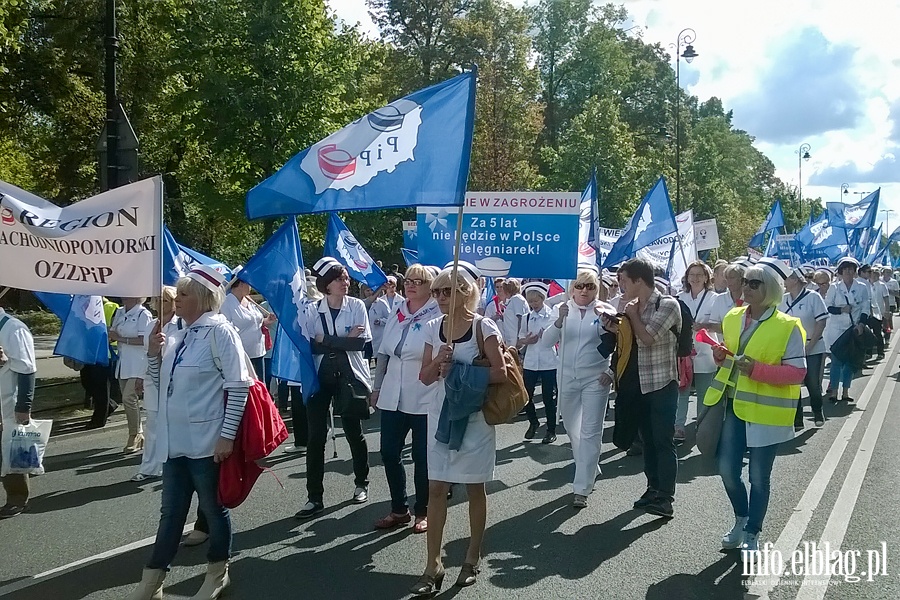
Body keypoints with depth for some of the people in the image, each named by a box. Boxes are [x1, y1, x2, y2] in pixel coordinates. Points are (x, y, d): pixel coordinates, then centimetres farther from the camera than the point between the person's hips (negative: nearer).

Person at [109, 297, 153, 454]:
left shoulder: (143, 314, -9)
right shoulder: (119, 313, 14)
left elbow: (144, 340, -17)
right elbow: (112, 333, 19)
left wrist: (121, 339, -16)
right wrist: (111, 336, -4)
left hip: (138, 364, -8)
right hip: (123, 363, 8)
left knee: (129, 398, -13)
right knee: (129, 399, 10)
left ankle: (135, 435, 0)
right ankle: (138, 436, 20)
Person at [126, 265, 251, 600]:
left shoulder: (219, 331, -11)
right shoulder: (177, 335, 12)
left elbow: (238, 386, -15)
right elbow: (161, 383, 20)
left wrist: (227, 435, -18)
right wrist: (154, 353, 1)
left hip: (206, 443, -7)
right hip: (175, 441, 7)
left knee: (213, 509, 9)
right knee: (171, 512, 13)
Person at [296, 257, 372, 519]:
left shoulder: (357, 306, -2)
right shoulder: (313, 309, 1)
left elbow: (363, 342, -13)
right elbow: (311, 345, -9)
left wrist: (325, 340, -12)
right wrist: (345, 340, -15)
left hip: (349, 377, -1)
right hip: (320, 377, 1)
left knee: (354, 433, 11)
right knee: (316, 437, -2)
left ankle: (362, 483, 32)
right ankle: (315, 497, 5)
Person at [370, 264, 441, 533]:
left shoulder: (439, 316, -8)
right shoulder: (396, 314, 9)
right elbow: (383, 353, 15)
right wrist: (376, 387, 14)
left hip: (424, 400, -5)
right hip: (392, 398, 6)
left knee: (422, 457, 7)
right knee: (389, 453, 9)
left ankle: (422, 512, 24)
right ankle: (399, 509, 26)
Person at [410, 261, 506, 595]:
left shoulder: (484, 327, -10)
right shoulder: (433, 328, 4)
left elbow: (500, 373, -13)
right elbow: (425, 377, 5)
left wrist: (460, 374, -15)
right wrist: (439, 361, -15)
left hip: (474, 416, -4)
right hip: (440, 414, 4)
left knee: (474, 489, 8)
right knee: (436, 488, 3)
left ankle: (473, 558, 24)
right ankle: (433, 566, 9)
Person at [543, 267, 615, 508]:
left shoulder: (606, 311, -5)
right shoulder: (561, 309, 1)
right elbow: (546, 341, -9)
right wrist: (559, 321, -25)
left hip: (595, 379, -3)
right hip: (567, 378, 4)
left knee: (590, 433, -5)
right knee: (572, 429, 16)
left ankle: (582, 489, -3)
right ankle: (590, 471, 38)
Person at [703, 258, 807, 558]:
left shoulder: (787, 327, -12)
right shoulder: (732, 318, 6)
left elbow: (797, 372, -15)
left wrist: (757, 369, -26)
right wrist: (720, 356, -5)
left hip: (765, 412, -5)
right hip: (734, 406, 5)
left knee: (758, 477, 6)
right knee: (727, 470, 8)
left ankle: (752, 534, 23)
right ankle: (741, 520, 34)